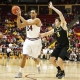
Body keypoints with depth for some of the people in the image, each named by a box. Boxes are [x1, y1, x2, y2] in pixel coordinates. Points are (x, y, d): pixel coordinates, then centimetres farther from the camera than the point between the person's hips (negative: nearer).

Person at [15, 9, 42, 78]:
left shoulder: (37, 20, -13)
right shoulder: (28, 20, 8)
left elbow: (27, 23, -27)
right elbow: (19, 26, -3)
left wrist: (20, 16, -25)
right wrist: (18, 17, -13)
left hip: (36, 41, -4)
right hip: (28, 40, 4)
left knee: (35, 57, 11)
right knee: (24, 56, -12)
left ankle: (38, 65, 46)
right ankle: (20, 72, -12)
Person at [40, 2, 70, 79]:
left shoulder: (63, 26, -11)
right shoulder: (54, 29, 8)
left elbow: (60, 14, -22)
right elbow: (47, 33, 22)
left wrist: (52, 7, -18)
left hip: (65, 46, -8)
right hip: (59, 46, 8)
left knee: (59, 60, -21)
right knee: (51, 59, 3)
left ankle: (62, 72, 7)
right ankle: (59, 70, 28)